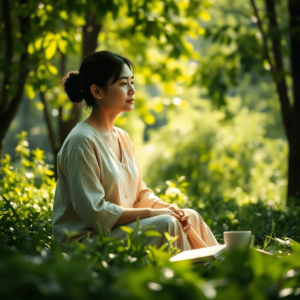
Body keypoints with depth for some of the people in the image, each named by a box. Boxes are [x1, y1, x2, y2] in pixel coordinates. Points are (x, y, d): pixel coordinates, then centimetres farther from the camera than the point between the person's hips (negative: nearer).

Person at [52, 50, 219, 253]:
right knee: (165, 225, -24)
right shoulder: (82, 141, -16)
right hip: (87, 239, -9)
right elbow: (94, 212, -21)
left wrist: (169, 208, -5)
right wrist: (151, 213, -18)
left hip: (123, 227, 9)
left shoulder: (122, 137, 12)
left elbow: (141, 193, 15)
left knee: (191, 217, -2)